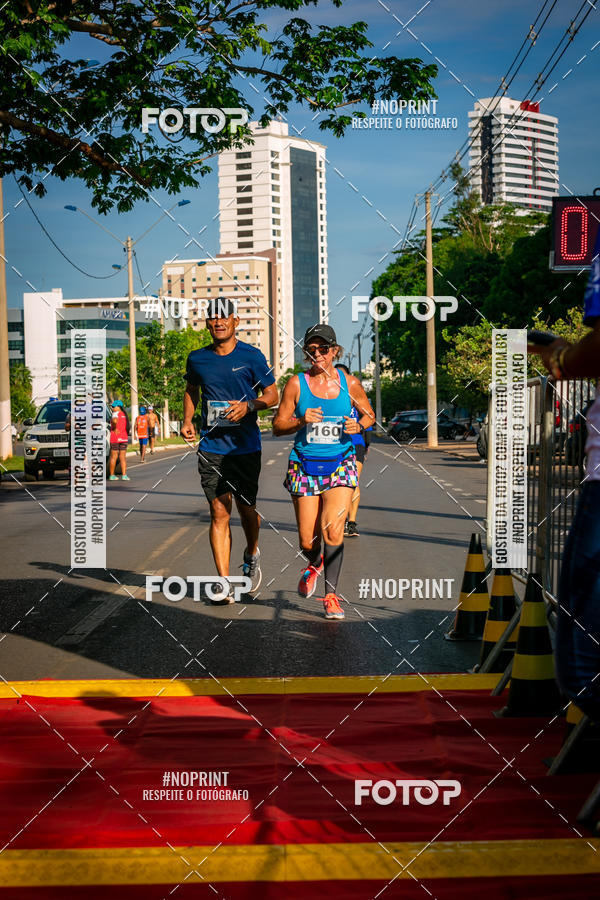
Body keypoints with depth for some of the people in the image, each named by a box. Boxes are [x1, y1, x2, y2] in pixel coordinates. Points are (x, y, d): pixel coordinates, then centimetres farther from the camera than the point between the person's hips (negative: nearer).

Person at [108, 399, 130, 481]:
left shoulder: (116, 413, -9)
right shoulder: (124, 414, 13)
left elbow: (114, 421, -30)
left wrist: (114, 428, -16)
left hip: (115, 438, -6)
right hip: (124, 438, 6)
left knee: (113, 457, 3)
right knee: (123, 457, 5)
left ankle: (111, 475, 9)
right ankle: (124, 475, -3)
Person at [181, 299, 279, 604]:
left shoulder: (251, 356, -3)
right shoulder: (197, 359, 5)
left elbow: (272, 395, 2)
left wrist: (248, 406, -16)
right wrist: (187, 421, 7)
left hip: (246, 446, -1)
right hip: (211, 447, 1)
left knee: (246, 508, 7)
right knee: (219, 513, -4)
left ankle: (251, 557, 38)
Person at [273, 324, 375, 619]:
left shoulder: (349, 384, 2)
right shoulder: (296, 384, -1)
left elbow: (369, 414, 16)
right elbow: (278, 425, 3)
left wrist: (359, 425, -6)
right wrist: (301, 421, -16)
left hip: (340, 464, 0)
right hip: (304, 465, 0)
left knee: (332, 529, -18)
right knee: (307, 541, 1)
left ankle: (331, 595, -5)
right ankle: (314, 563, 38)